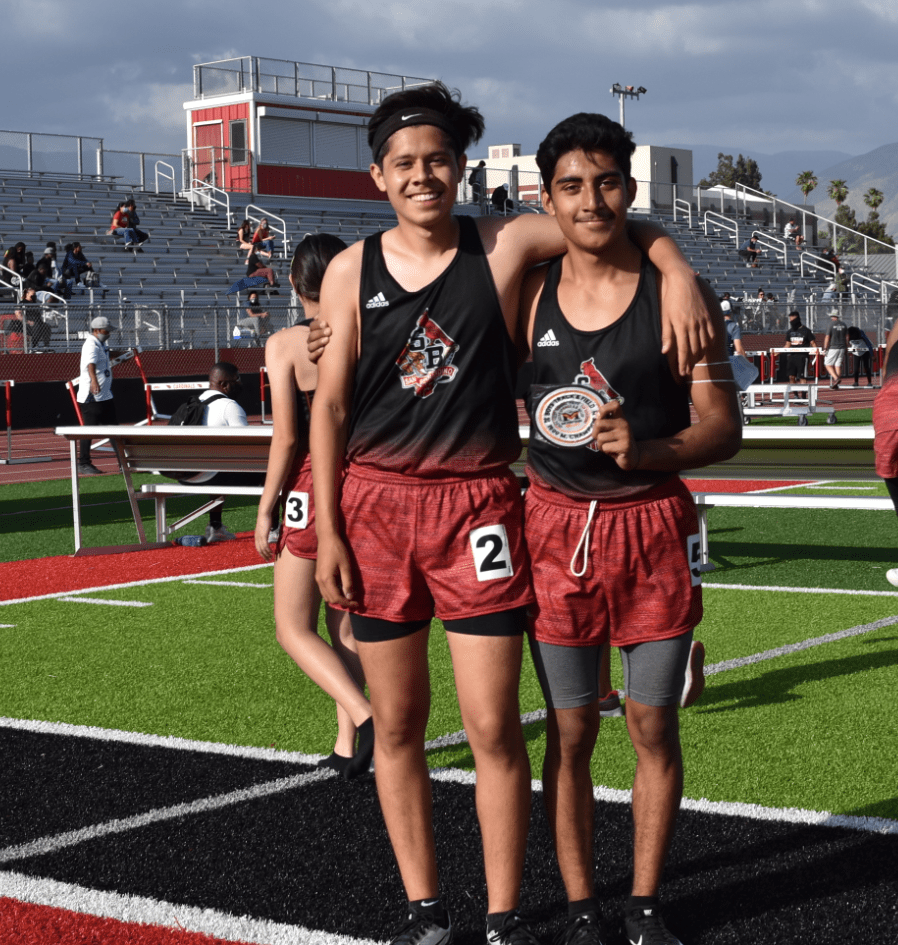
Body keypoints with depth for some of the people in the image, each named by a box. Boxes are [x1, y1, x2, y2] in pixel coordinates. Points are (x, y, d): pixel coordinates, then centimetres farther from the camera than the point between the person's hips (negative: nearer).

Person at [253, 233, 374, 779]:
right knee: (346, 624, 17)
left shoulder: (285, 345, -10)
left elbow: (286, 438, -13)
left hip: (314, 489, -5)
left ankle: (365, 717, -15)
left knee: (294, 628, 5)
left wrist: (266, 508, -4)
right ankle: (347, 746, 17)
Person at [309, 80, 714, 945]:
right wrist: (326, 533, 0)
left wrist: (679, 276, -13)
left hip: (478, 506, -1)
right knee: (396, 726, 8)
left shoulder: (504, 247, 0)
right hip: (376, 506, 2)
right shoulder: (351, 271, 4)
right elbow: (329, 405, 4)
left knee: (493, 727, -2)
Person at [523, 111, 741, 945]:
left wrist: (643, 451, -23)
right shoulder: (527, 299, 2)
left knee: (654, 727, 6)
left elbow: (723, 428, -6)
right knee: (569, 731, 6)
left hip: (655, 525, -1)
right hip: (557, 527, 1)